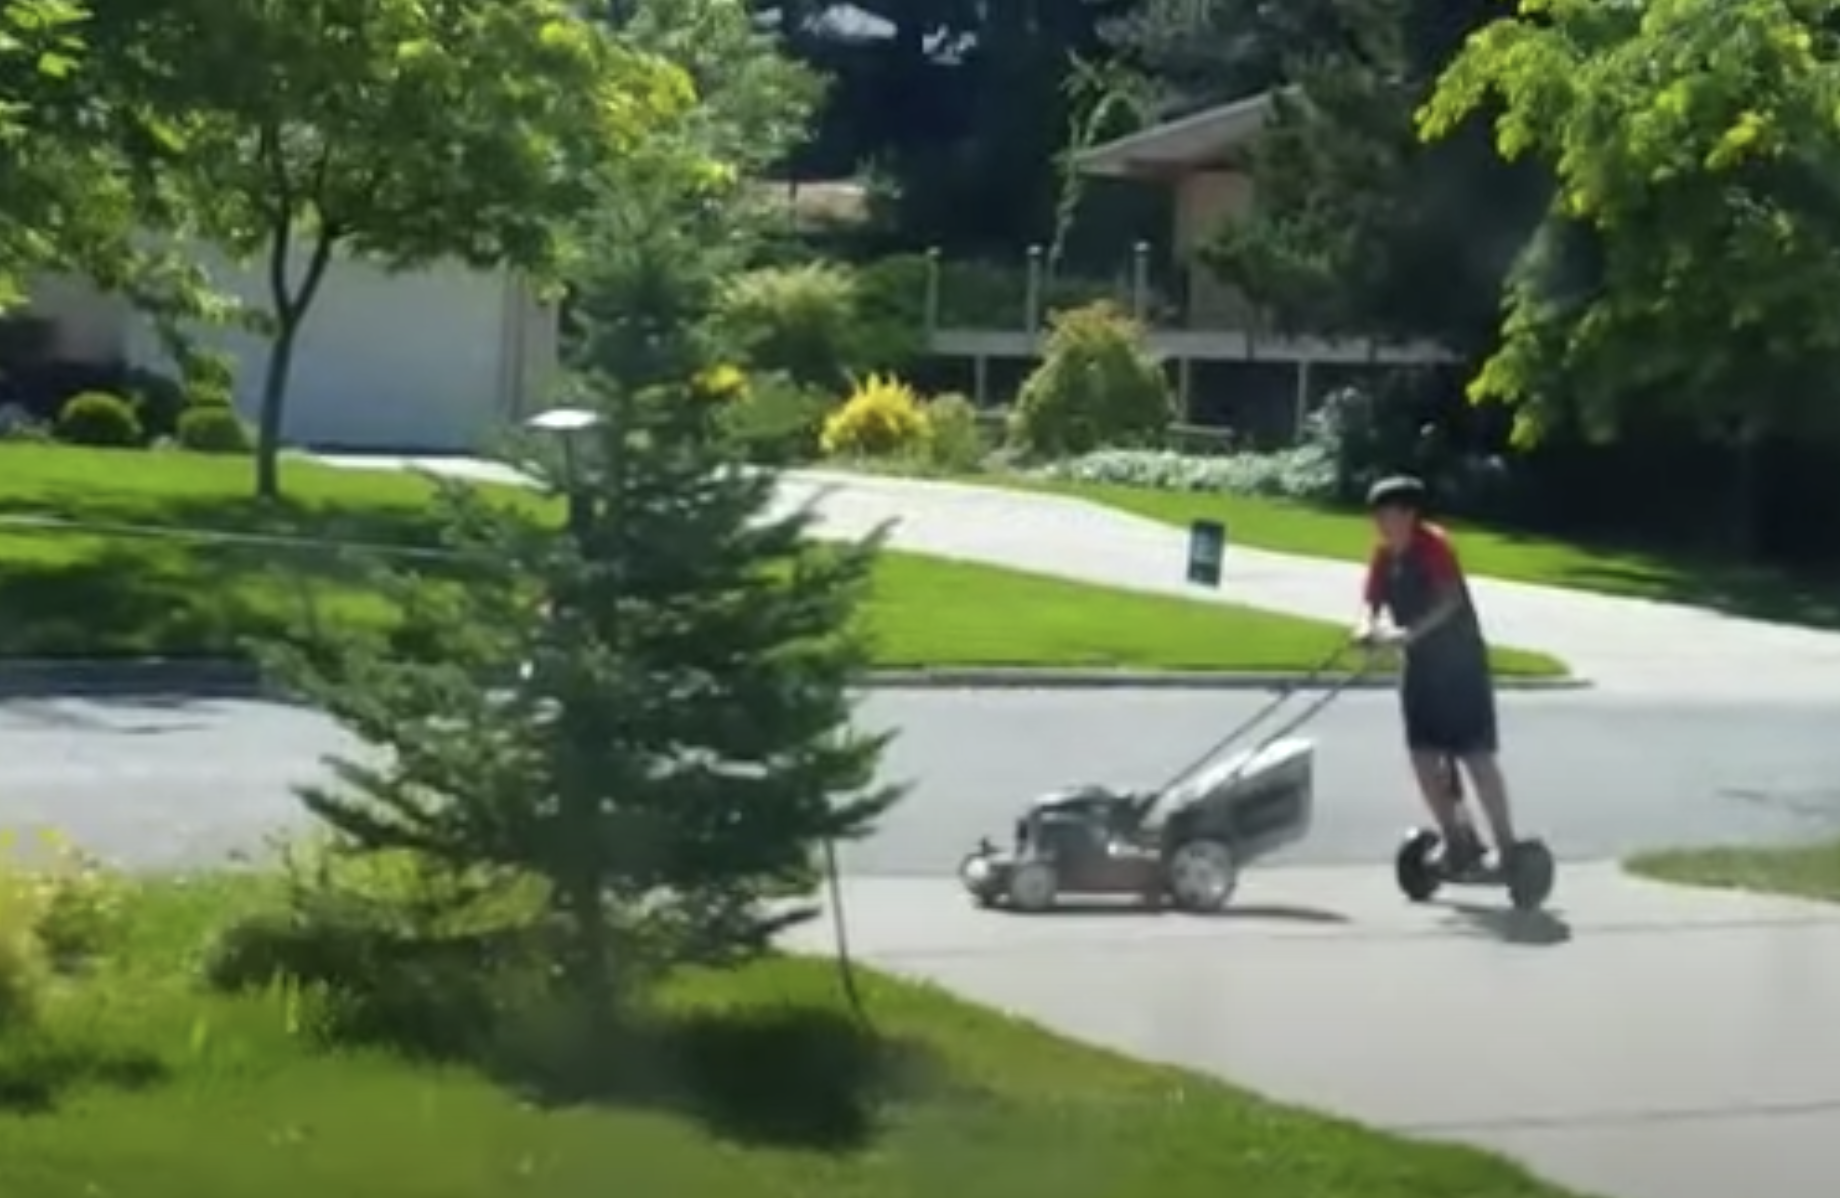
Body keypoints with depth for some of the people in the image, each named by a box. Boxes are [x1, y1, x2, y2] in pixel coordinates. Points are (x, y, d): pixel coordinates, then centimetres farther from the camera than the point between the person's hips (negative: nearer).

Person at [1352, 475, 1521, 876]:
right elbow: (1372, 601, 0)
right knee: (1424, 755, 5)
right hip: (1421, 665, 7)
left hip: (1461, 662, -7)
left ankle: (1506, 845, 0)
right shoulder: (1385, 555, 4)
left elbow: (1450, 600, -28)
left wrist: (1408, 632, -40)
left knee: (1476, 754, -6)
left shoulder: (1433, 544, -17)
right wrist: (1367, 627, -24)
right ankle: (1459, 840, 15)